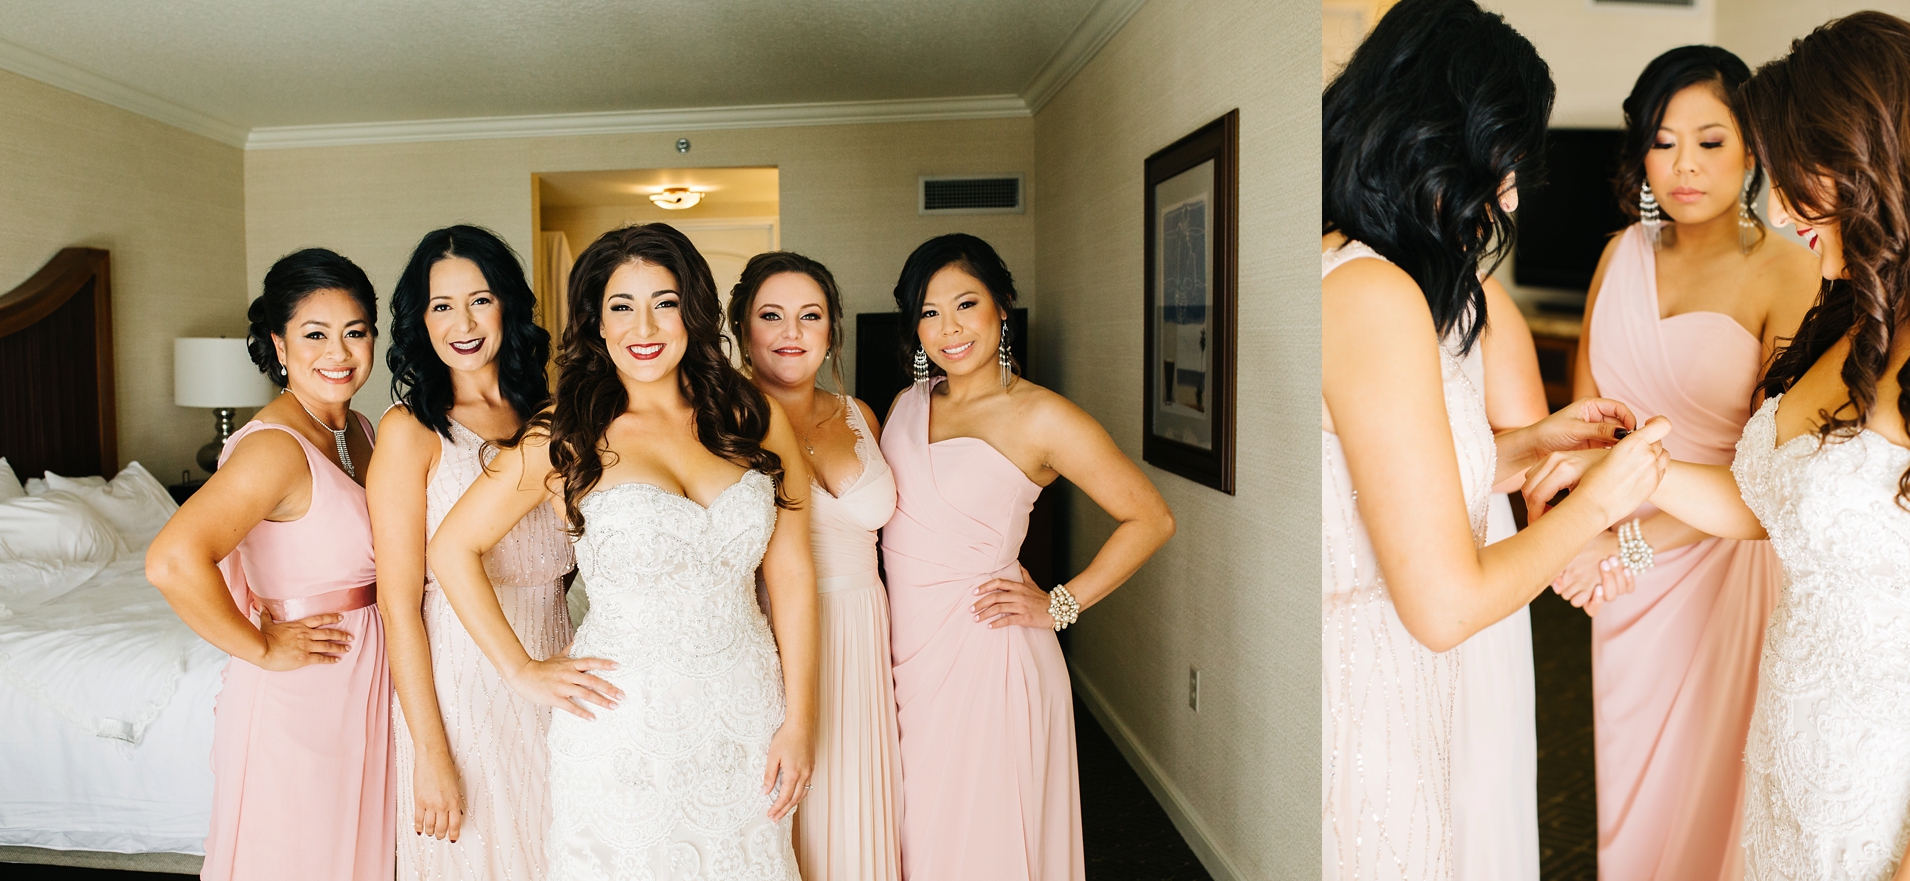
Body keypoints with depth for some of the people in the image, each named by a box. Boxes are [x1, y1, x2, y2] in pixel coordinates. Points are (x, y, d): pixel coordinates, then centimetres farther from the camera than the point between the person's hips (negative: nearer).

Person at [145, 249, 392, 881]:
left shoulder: (357, 430, 5)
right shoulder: (274, 446, -22)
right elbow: (171, 562, -34)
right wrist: (260, 649, -22)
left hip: (363, 683, 8)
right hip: (299, 701, -7)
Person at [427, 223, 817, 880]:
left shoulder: (755, 421, 1)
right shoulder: (568, 438, -4)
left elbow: (792, 571, 1)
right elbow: (451, 548, 2)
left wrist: (800, 720, -1)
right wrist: (523, 672, 0)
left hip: (748, 716, 3)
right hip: (626, 725, -2)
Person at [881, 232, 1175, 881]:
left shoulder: (1041, 418, -10)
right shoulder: (909, 403, 7)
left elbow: (1150, 519, -7)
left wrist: (1060, 604, -9)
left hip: (984, 654, -5)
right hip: (908, 646, 5)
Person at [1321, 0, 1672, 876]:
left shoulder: (1341, 271, 6)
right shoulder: (1376, 298, -25)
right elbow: (1447, 605, -23)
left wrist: (1534, 442, 13)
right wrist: (1600, 498, -8)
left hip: (1366, 678, 9)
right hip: (1362, 699, -9)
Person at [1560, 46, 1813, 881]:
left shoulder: (1785, 273, -15)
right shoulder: (1624, 252, 1)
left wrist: (1635, 539, -24)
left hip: (1728, 556, -4)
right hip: (1626, 560, 4)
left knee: (1709, 774, 12)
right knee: (1628, 765, 18)